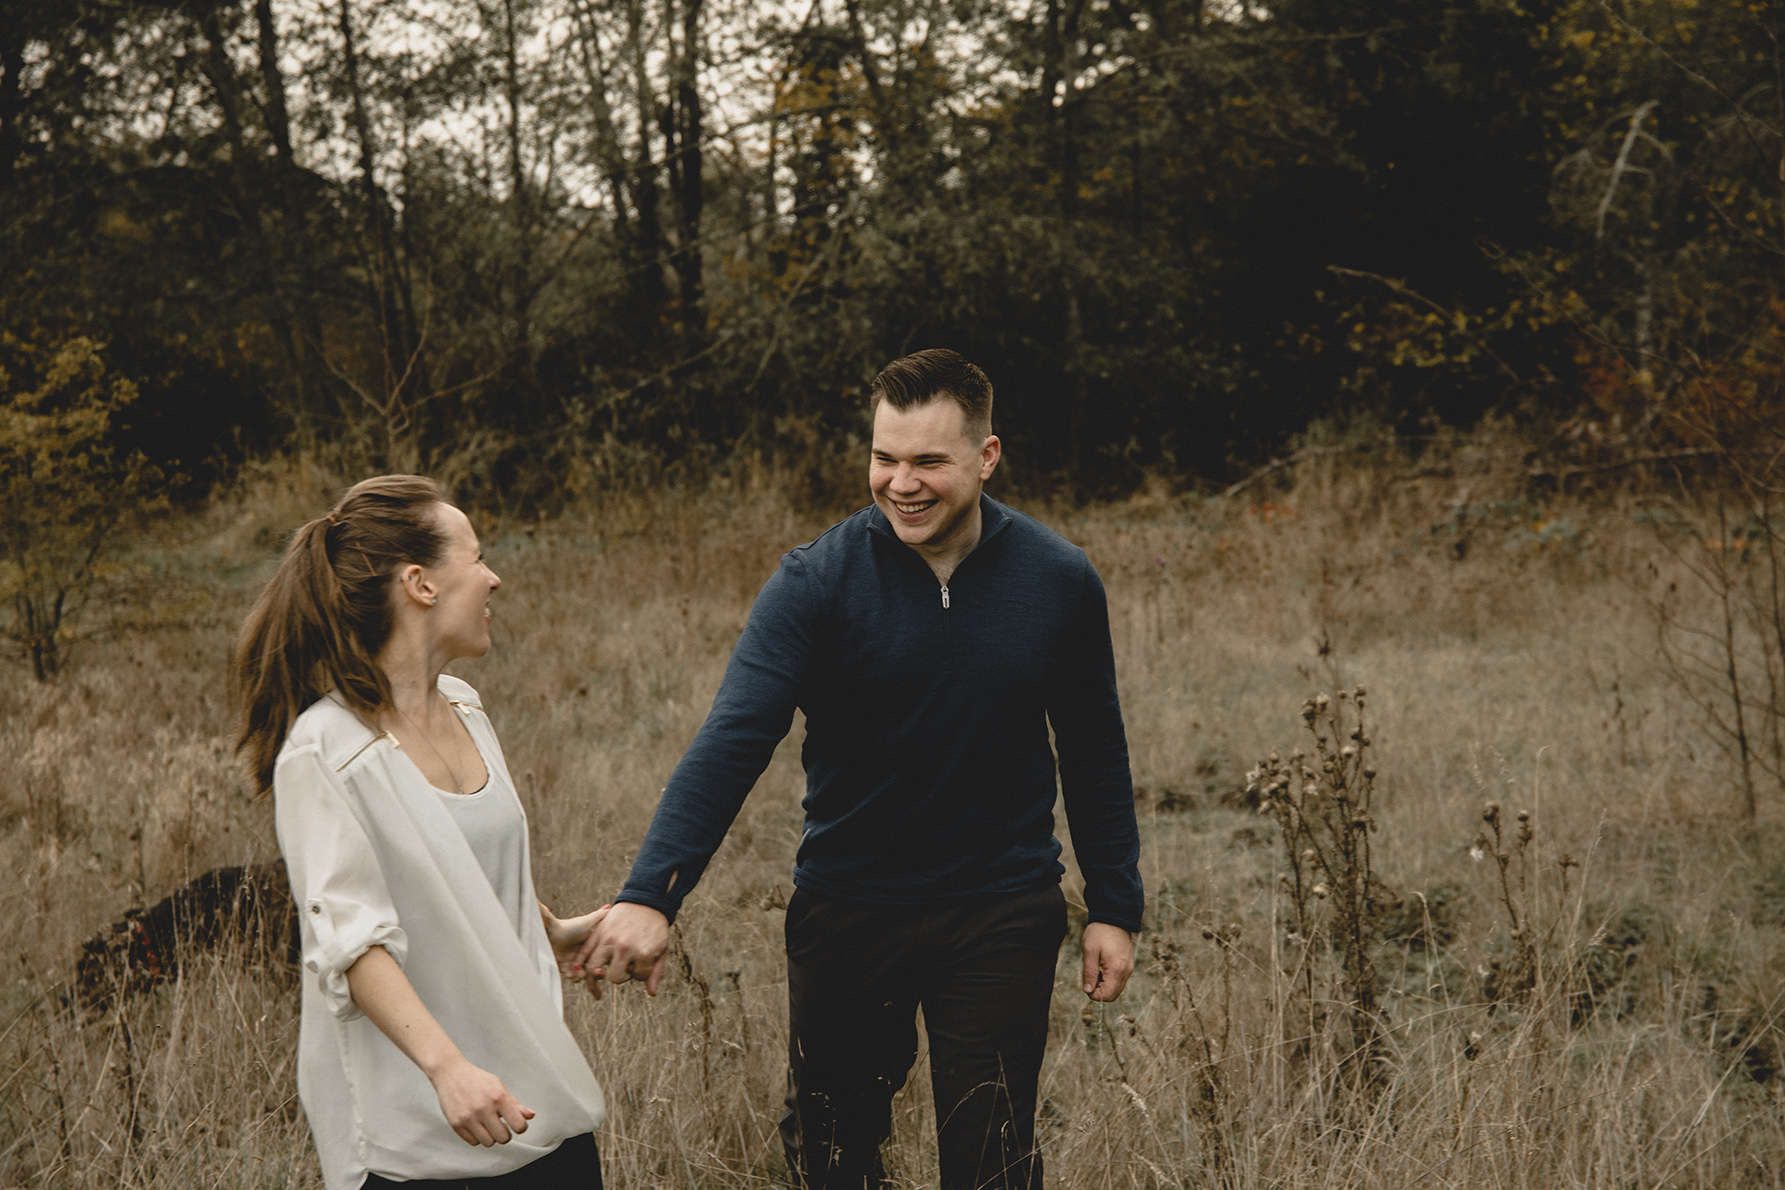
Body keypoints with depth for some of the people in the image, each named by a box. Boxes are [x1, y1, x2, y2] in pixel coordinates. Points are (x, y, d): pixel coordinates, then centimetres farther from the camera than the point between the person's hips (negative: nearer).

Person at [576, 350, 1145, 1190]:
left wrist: (1114, 906, 6)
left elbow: (1094, 754, 6)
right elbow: (732, 742, -22)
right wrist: (650, 895, -33)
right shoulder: (817, 581, -13)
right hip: (846, 910, 0)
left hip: (1001, 914, 0)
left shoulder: (1060, 582, -5)